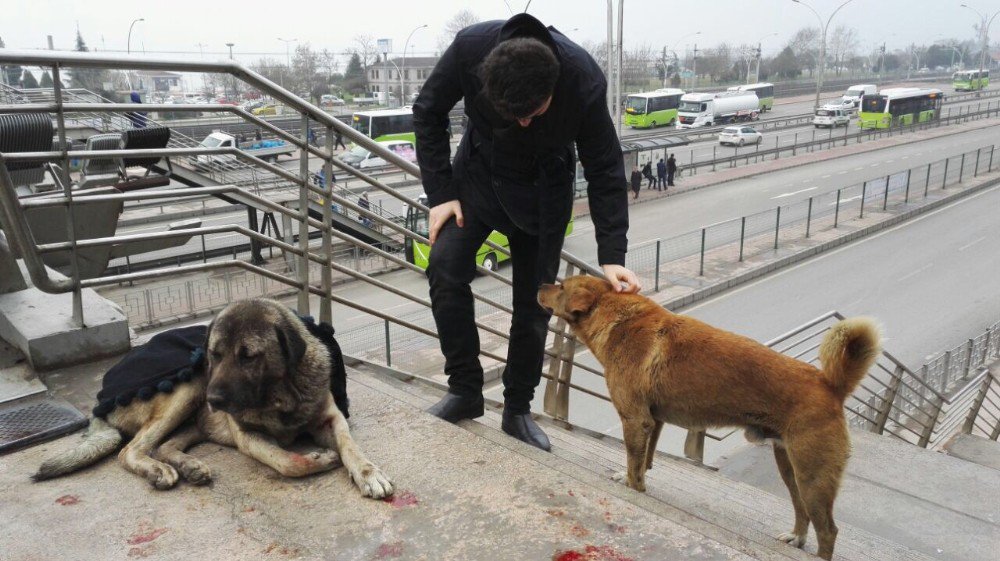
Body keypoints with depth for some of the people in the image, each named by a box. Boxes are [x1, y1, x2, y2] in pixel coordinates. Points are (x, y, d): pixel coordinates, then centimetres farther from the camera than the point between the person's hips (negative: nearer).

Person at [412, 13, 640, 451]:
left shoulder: (585, 81, -31)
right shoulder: (470, 48, -29)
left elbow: (604, 172, -19)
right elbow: (428, 113, -10)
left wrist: (612, 257, -25)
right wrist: (440, 193, -15)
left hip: (543, 189, -1)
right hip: (479, 172, 1)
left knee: (534, 300, -2)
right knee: (445, 265, -18)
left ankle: (517, 410, 16)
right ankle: (465, 390, -2)